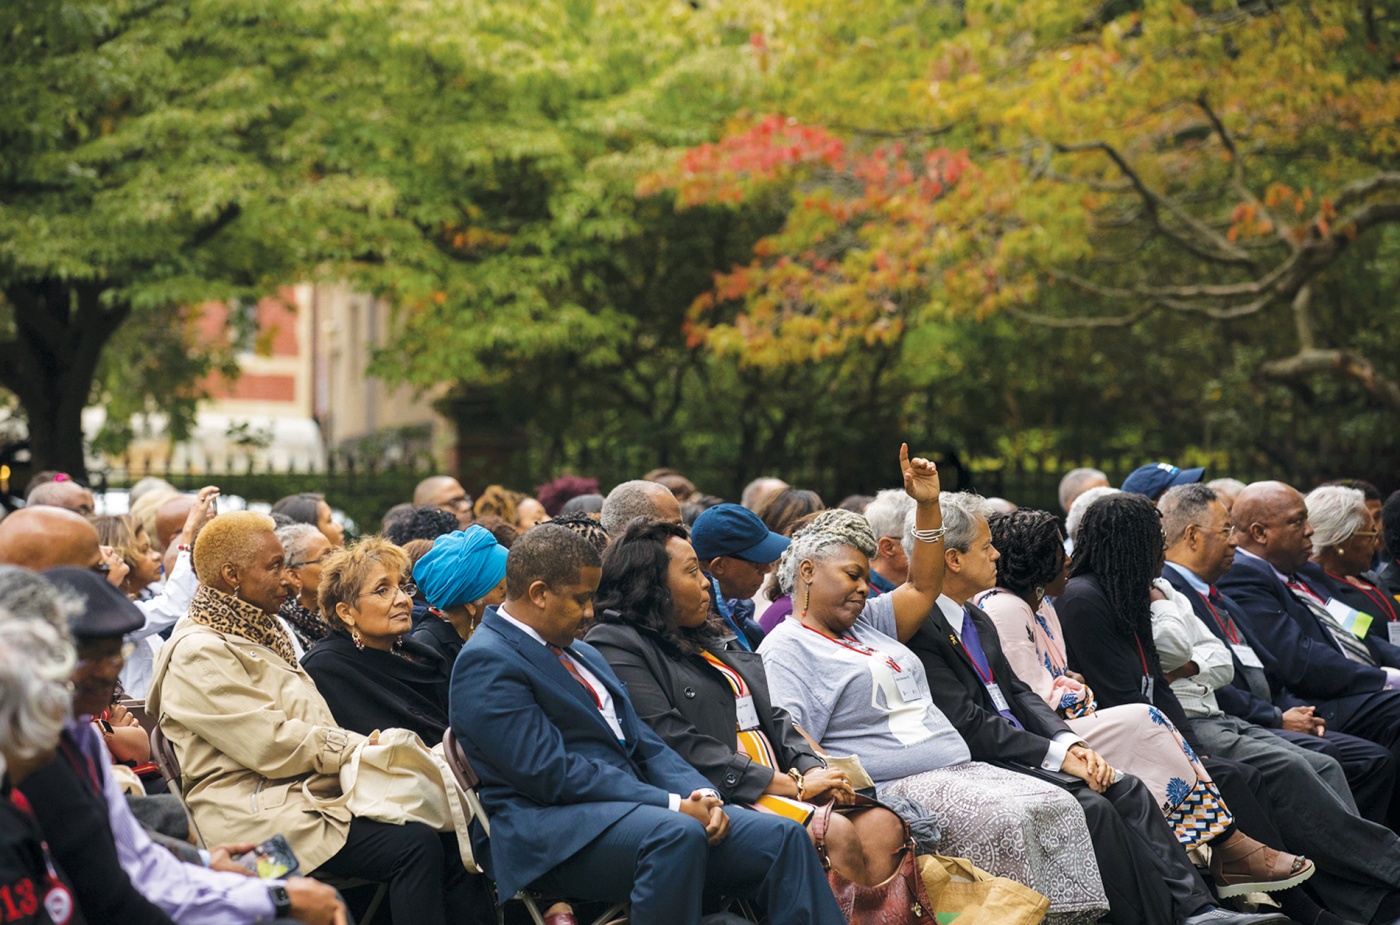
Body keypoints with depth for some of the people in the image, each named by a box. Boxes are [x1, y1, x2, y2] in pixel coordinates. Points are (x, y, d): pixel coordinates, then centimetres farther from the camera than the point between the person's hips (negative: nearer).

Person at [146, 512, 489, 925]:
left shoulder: (260, 635, 21)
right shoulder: (199, 652, -11)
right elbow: (273, 745, -16)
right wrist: (361, 748, -10)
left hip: (316, 792, 9)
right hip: (261, 814, -9)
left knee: (445, 830, -8)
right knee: (415, 845, -24)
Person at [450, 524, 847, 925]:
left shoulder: (583, 654, 22)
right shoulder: (486, 662, -7)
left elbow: (645, 745, 18)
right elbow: (552, 774, -16)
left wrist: (701, 795, -4)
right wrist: (673, 805, -17)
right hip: (554, 834, -8)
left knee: (782, 836, -10)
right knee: (677, 835, -37)